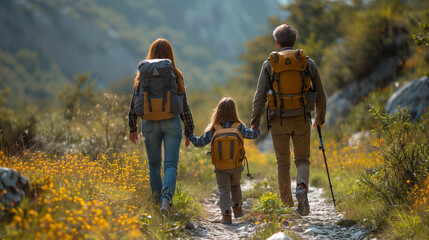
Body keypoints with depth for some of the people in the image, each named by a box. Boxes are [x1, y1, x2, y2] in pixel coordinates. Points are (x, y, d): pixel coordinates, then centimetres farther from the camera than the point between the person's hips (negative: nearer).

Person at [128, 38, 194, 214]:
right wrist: (189, 131, 8)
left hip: (150, 124, 1)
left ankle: (158, 199, 25)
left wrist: (132, 128, 11)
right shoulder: (176, 76, -2)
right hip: (171, 123, -1)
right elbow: (184, 106, 0)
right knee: (170, 165, -3)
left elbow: (134, 104, 1)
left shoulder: (143, 76, -2)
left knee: (154, 165, 17)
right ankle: (166, 199, -24)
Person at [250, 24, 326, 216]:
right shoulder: (308, 63, 4)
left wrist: (254, 122, 0)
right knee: (302, 159, 12)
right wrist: (320, 118, 23)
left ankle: (287, 206, 16)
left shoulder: (269, 64, -1)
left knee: (283, 163, 12)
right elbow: (320, 94, 9)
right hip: (301, 119, 1)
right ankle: (302, 187, -19)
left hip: (278, 120, -1)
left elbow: (260, 95, -6)